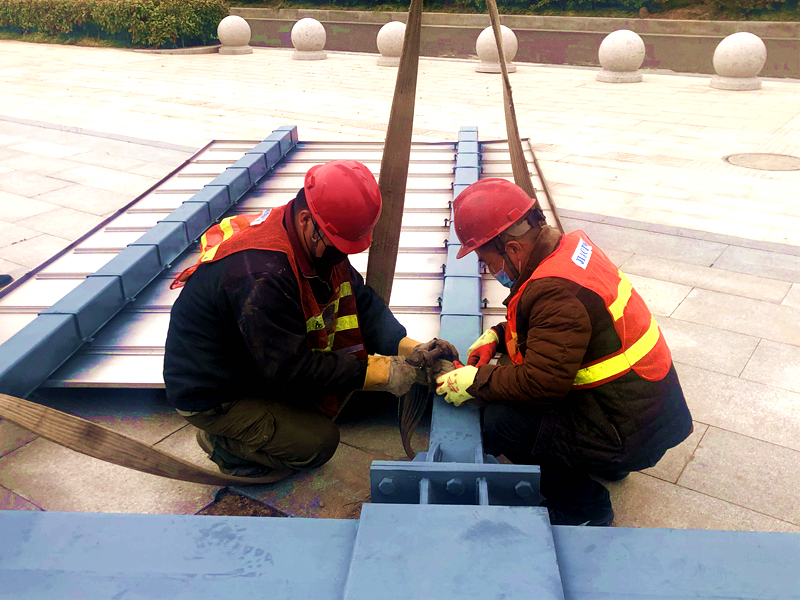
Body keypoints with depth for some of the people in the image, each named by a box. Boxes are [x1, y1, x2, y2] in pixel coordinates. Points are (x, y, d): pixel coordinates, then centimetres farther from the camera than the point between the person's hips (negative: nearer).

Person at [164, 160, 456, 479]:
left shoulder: (321, 242, -9)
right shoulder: (261, 275, -36)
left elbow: (361, 299, -2)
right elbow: (290, 369, -32)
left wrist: (407, 347, -17)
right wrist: (380, 372, -29)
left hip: (262, 361, 9)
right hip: (212, 397, -8)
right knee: (319, 443, -13)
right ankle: (222, 442, 6)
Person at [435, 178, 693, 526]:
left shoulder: (556, 290, -29)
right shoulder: (570, 246, 1)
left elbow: (543, 382, -30)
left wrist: (476, 382, -17)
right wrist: (498, 335, 6)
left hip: (632, 432, -10)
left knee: (500, 423, -16)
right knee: (510, 368, 13)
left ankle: (584, 513, 6)